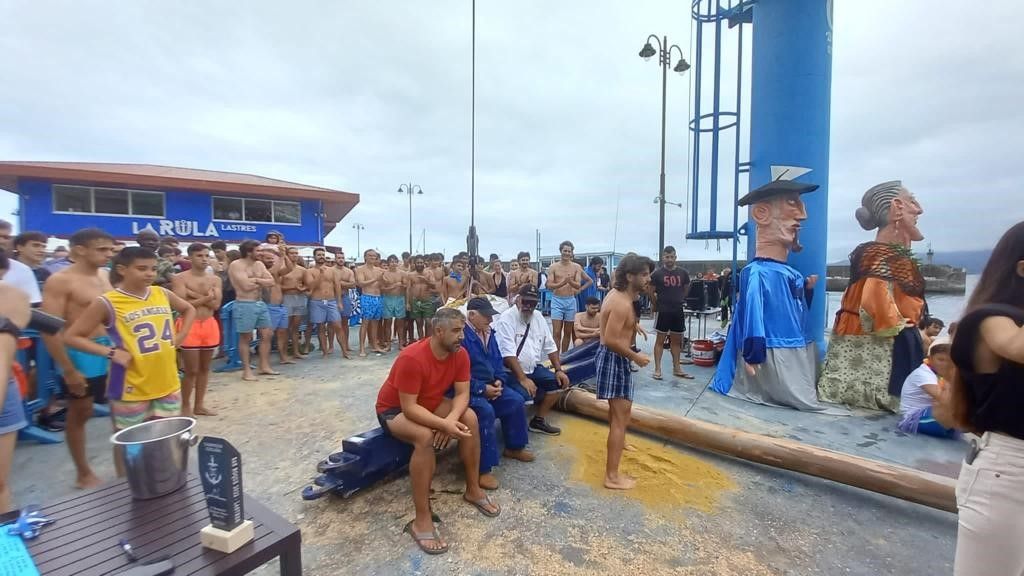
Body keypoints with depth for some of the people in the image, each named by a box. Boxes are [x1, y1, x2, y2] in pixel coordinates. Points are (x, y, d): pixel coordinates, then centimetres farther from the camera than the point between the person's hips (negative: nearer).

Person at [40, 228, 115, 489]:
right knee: (80, 413, 8)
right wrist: (68, 370, -18)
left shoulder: (106, 276, 6)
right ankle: (83, 473, 23)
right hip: (79, 353, -6)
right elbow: (50, 328, -16)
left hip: (111, 350, 6)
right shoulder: (60, 281, -13)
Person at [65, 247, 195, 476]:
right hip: (131, 388, -4)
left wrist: (181, 336, 7)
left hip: (167, 383, 4)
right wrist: (111, 352, -17)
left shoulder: (163, 294, 1)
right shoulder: (107, 303, -11)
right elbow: (71, 337, -7)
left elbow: (188, 309, 20)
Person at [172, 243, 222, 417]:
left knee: (205, 368, 12)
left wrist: (195, 295, -13)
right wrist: (206, 298, -13)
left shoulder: (215, 279, 6)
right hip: (189, 326, -5)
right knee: (191, 370, 0)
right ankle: (185, 406, 17)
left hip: (210, 325, 5)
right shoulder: (180, 278, -6)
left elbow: (216, 304, -5)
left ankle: (199, 405, 23)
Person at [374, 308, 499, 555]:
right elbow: (409, 408, -33)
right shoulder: (412, 358, -33)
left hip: (430, 403, 6)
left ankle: (473, 490, 1)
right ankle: (421, 520, -22)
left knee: (470, 418, -16)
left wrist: (451, 419, -32)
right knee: (425, 436, -35)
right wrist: (444, 424, -41)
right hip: (394, 409, -6)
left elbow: (462, 394, -13)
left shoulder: (460, 354, -13)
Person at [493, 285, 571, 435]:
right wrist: (523, 379, -28)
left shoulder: (538, 317, 7)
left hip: (533, 368, 8)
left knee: (558, 382, -4)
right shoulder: (507, 318, -15)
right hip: (511, 372, -7)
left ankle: (539, 421, 12)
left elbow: (550, 346, 10)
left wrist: (559, 370, 0)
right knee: (522, 394, -31)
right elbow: (508, 354, -23)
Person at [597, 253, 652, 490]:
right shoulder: (622, 304, -25)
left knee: (622, 406, 32)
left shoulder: (619, 294, 7)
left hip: (612, 356, 11)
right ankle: (612, 476, 2)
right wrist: (636, 357, -20)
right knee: (620, 417, -6)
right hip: (613, 359, -11)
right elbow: (611, 340, -29)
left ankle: (618, 441, 57)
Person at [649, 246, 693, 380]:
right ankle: (657, 369, 5)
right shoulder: (657, 273, -7)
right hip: (663, 312, -4)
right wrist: (656, 305, 6)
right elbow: (651, 291, 0)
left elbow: (686, 289, 17)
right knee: (660, 340, 0)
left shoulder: (683, 273, 3)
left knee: (676, 341, 12)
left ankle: (677, 368, 23)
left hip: (678, 311, 4)